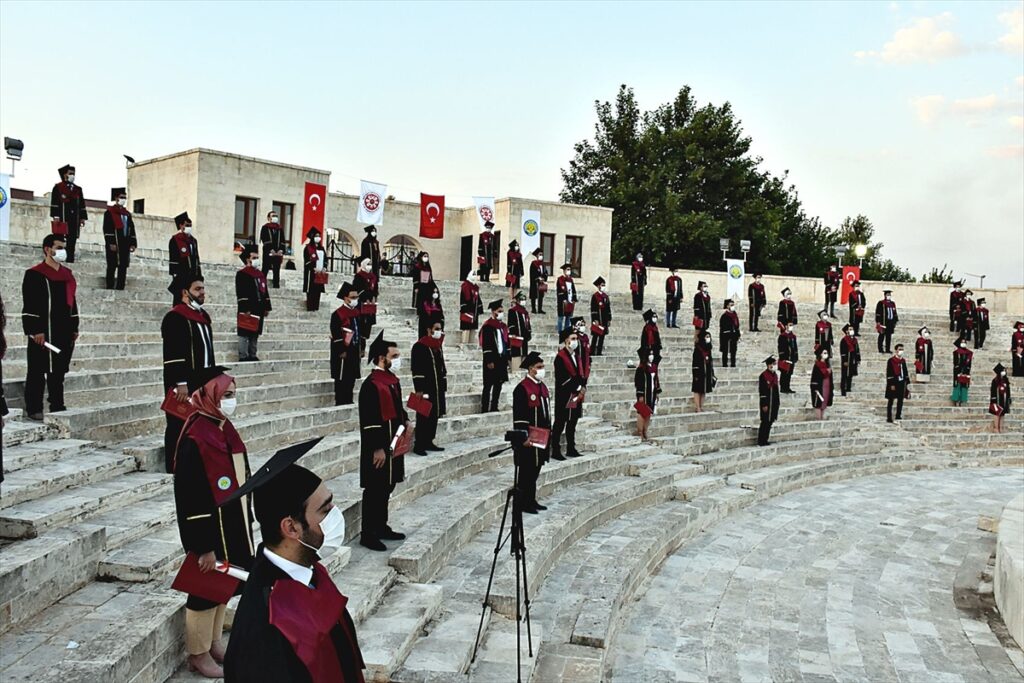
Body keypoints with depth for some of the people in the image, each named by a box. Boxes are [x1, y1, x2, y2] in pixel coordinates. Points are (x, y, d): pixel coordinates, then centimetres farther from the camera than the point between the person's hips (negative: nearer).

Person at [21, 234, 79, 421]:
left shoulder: (67, 274, 14)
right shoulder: (34, 274, -7)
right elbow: (29, 306, -12)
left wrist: (74, 328, 14)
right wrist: (35, 331, -17)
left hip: (64, 333, 7)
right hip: (43, 333, -6)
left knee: (58, 371, 12)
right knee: (37, 372, 1)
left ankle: (57, 407, 20)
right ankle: (33, 409, 8)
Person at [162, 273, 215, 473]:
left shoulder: (203, 316, 15)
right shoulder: (174, 318, -12)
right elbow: (172, 355, -18)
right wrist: (181, 384, -22)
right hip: (182, 386, -8)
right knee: (179, 427, 0)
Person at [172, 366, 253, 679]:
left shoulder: (225, 430, 4)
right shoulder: (194, 441, -22)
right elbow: (190, 499, -21)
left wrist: (246, 525, 17)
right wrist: (203, 546, -19)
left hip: (232, 526, 8)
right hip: (209, 530, -8)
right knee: (205, 590, 7)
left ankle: (214, 642, 36)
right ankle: (198, 653, 25)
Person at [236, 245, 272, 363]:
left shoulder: (261, 275, 17)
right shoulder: (241, 274, -6)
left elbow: (265, 292, 19)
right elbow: (241, 294, -13)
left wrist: (267, 307, 13)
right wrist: (245, 309, -19)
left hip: (259, 309, 8)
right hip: (247, 309, -7)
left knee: (255, 333, 11)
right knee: (244, 333, -4)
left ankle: (252, 355, 18)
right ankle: (243, 356, -1)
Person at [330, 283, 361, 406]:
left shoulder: (357, 312, 12)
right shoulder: (338, 314, -11)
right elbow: (336, 335, -16)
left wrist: (361, 348, 12)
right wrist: (341, 352, -18)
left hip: (355, 352, 7)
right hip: (343, 352, -7)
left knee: (351, 378, 12)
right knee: (342, 379, -1)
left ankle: (348, 401, 22)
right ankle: (340, 403, 5)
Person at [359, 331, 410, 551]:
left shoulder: (393, 380, 10)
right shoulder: (371, 385, -19)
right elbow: (369, 420, -21)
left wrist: (405, 421, 6)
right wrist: (378, 448, -21)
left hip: (393, 444, 9)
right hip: (378, 447, -9)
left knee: (387, 487, 17)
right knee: (374, 489, -1)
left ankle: (381, 527, 29)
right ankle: (368, 534, 9)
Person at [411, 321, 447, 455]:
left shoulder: (438, 347, 13)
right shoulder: (419, 346, -10)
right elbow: (416, 371, -14)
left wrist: (444, 387, 14)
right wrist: (421, 391, -19)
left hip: (438, 389, 8)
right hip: (425, 388, -8)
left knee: (434, 416, 11)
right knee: (423, 417, -4)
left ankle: (429, 442, 21)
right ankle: (419, 445, 2)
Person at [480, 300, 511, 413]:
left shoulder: (503, 326, 14)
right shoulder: (487, 326, -10)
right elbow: (485, 345, -14)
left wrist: (508, 358, 12)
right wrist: (489, 361, -18)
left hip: (502, 359, 8)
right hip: (492, 360, -8)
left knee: (498, 384, 10)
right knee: (488, 385, -5)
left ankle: (494, 407, 18)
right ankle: (484, 409, -1)